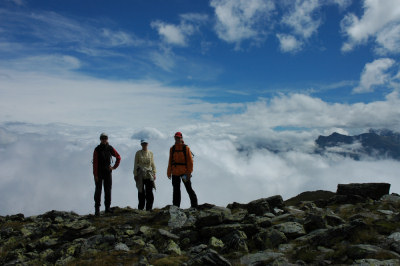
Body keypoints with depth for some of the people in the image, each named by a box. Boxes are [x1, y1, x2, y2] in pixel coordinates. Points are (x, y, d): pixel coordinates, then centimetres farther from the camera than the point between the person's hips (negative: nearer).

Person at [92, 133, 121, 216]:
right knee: (98, 190, -3)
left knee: (108, 190, 5)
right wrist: (95, 175, -13)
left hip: (108, 172, 3)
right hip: (99, 172, -3)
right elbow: (95, 163, -9)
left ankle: (107, 207, 13)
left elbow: (118, 157, 15)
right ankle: (97, 209, 1)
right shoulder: (97, 149, -6)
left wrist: (114, 167, 7)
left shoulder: (110, 148, 3)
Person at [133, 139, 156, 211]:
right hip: (140, 174, -1)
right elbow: (135, 164, 3)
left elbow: (153, 164, 13)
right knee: (141, 191, 2)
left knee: (149, 191, -5)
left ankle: (149, 208, 1)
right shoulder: (138, 153, 3)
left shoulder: (150, 153, 10)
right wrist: (135, 174, -2)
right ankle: (140, 208, 11)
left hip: (149, 174, 2)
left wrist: (154, 173, 6)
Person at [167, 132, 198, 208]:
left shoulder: (186, 148, -2)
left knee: (189, 189, 3)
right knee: (176, 190, 9)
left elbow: (190, 161, -5)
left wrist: (189, 172, -12)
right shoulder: (172, 149, 8)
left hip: (184, 172, -3)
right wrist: (169, 172, 6)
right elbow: (170, 161, 10)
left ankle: (194, 205, 13)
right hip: (175, 173, 4)